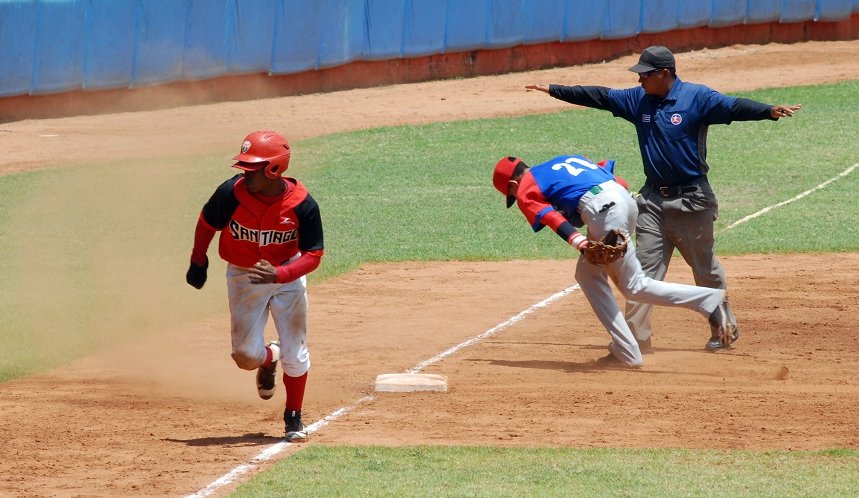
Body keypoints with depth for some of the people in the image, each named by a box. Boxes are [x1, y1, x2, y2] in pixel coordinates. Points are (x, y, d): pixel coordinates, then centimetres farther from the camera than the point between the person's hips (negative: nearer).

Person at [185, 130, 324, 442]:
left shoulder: (302, 205, -24)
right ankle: (268, 358, 34)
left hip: (288, 275, -1)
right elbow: (207, 224, -2)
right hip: (244, 276, 1)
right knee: (246, 356, -4)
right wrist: (198, 262, 7)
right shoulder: (231, 193, -22)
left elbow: (313, 255, -19)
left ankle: (293, 419, 22)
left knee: (295, 355, 0)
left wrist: (279, 274, -34)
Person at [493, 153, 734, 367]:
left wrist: (578, 242, -24)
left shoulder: (527, 191, 10)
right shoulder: (562, 161, 33)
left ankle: (709, 300, -14)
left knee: (635, 287, 0)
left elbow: (551, 216, -11)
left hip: (603, 211, -9)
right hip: (625, 198, 9)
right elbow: (618, 180, 24)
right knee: (588, 273, 19)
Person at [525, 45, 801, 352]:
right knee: (644, 268, 0)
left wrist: (769, 111, -43)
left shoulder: (698, 98, -13)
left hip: (690, 200, -5)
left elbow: (734, 107, -25)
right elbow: (598, 97, 11)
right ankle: (636, 337, 0)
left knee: (706, 269, 7)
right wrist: (554, 91, 12)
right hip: (653, 199, 5)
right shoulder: (638, 100, 4)